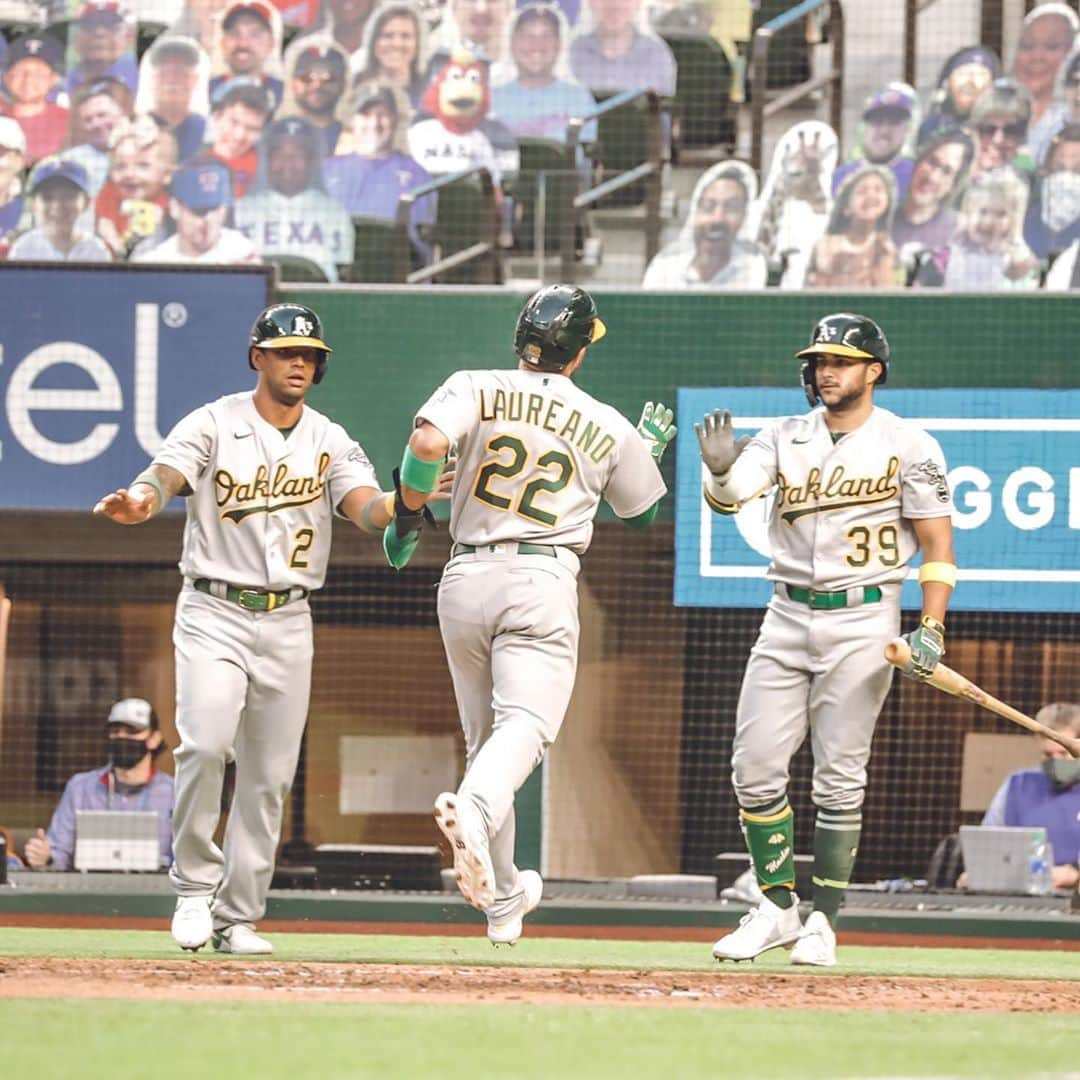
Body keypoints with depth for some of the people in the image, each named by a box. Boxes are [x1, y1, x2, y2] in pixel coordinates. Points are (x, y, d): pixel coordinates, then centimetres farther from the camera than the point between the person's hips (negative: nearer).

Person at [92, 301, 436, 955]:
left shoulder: (330, 441, 7)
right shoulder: (213, 425, -2)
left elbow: (364, 506, -10)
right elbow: (166, 474, -20)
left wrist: (402, 506, -35)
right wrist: (141, 502, -45)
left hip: (288, 623, 3)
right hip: (214, 613, -3)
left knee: (270, 775, 3)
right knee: (206, 744, -23)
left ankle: (238, 917, 12)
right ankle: (195, 883, -5)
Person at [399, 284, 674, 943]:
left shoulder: (476, 390, 2)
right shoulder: (609, 427, 7)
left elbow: (427, 443, -18)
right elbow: (643, 513, 22)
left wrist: (409, 513, -2)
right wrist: (652, 450, 40)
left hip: (465, 580, 3)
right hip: (543, 582, -3)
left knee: (484, 735, 16)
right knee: (525, 724, -17)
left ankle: (503, 900, 25)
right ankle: (474, 810, -52)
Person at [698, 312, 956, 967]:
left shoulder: (909, 446, -1)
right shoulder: (786, 439, 8)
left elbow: (939, 546, -2)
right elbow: (729, 495, -8)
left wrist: (931, 629, -14)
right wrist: (721, 472, -31)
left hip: (862, 620, -4)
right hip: (787, 618, 4)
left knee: (839, 778, -5)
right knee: (755, 768, -2)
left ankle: (825, 920, 4)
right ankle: (779, 907, 10)